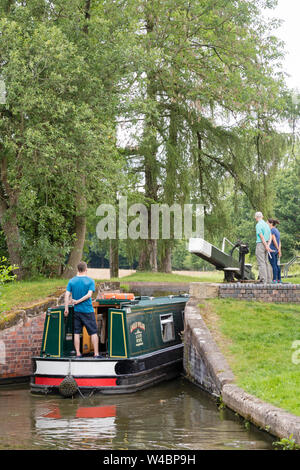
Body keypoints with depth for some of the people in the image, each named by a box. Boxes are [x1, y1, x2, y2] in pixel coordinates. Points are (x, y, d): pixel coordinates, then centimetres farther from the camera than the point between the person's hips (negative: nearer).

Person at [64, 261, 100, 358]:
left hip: (77, 310, 3)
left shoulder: (71, 281, 2)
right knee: (93, 332, 4)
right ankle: (96, 354, 2)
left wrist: (66, 308, -3)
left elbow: (67, 295, -5)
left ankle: (78, 354, 10)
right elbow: (89, 295, -16)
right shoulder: (90, 281, -6)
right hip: (88, 310, -3)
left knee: (76, 332, 9)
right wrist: (78, 301, -10)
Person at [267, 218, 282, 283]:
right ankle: (279, 279, 14)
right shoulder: (277, 231, 14)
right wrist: (279, 251, 12)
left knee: (273, 265, -8)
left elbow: (274, 241, -19)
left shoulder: (271, 231, -14)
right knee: (276, 265, 12)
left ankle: (274, 280, -7)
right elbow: (279, 242, 14)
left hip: (271, 250, -9)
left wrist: (278, 250, -12)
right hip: (275, 250, 9)